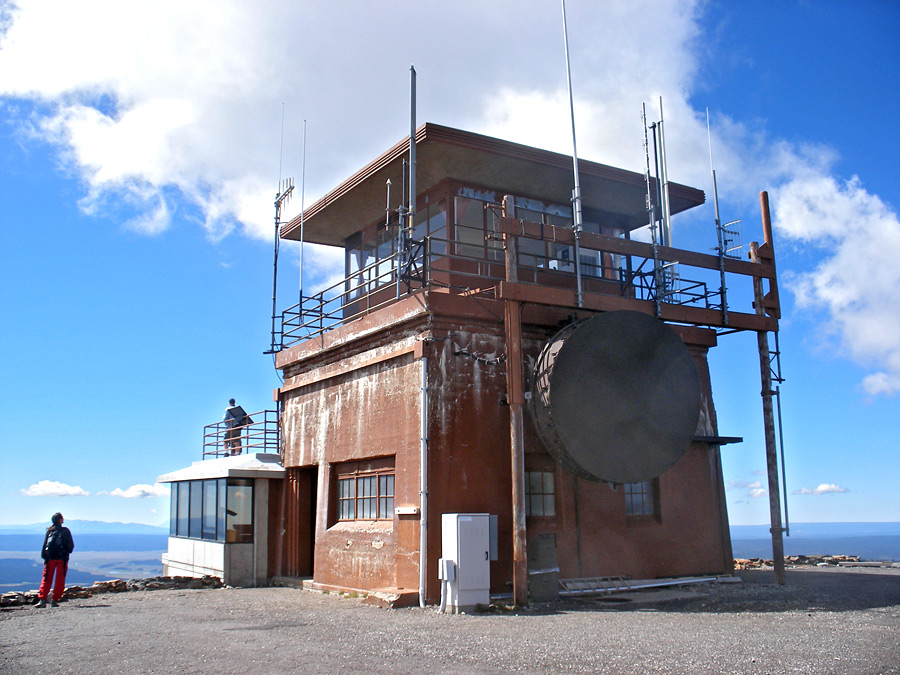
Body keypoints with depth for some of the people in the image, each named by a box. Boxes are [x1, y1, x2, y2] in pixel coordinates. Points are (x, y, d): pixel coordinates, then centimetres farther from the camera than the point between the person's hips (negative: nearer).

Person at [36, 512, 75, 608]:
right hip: (62, 558, -2)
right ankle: (54, 600, 3)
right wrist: (67, 552, 15)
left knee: (46, 579, 7)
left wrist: (44, 557, 6)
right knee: (60, 580, 5)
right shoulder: (65, 531, -4)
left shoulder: (48, 531, 3)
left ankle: (42, 599, 0)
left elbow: (44, 545, 2)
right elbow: (71, 546, -3)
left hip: (50, 558, 2)